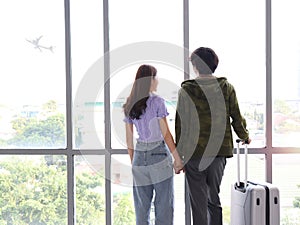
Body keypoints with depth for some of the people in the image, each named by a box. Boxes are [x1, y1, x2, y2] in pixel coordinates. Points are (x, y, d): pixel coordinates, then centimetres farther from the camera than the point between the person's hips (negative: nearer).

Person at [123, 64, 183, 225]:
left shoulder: (129, 106, 7)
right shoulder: (157, 102, -8)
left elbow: (129, 140, 10)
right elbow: (166, 134, -9)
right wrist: (178, 159, -3)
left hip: (139, 156, 5)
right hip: (159, 154, -5)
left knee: (142, 206, 11)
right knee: (164, 205, 2)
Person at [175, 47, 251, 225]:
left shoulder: (186, 90, -6)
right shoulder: (226, 87, 0)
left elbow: (181, 124, -4)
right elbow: (237, 118, 5)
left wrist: (179, 156, 3)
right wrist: (245, 136, 26)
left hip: (194, 152, -3)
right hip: (219, 150, 3)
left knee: (198, 201, 5)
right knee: (214, 197, 18)